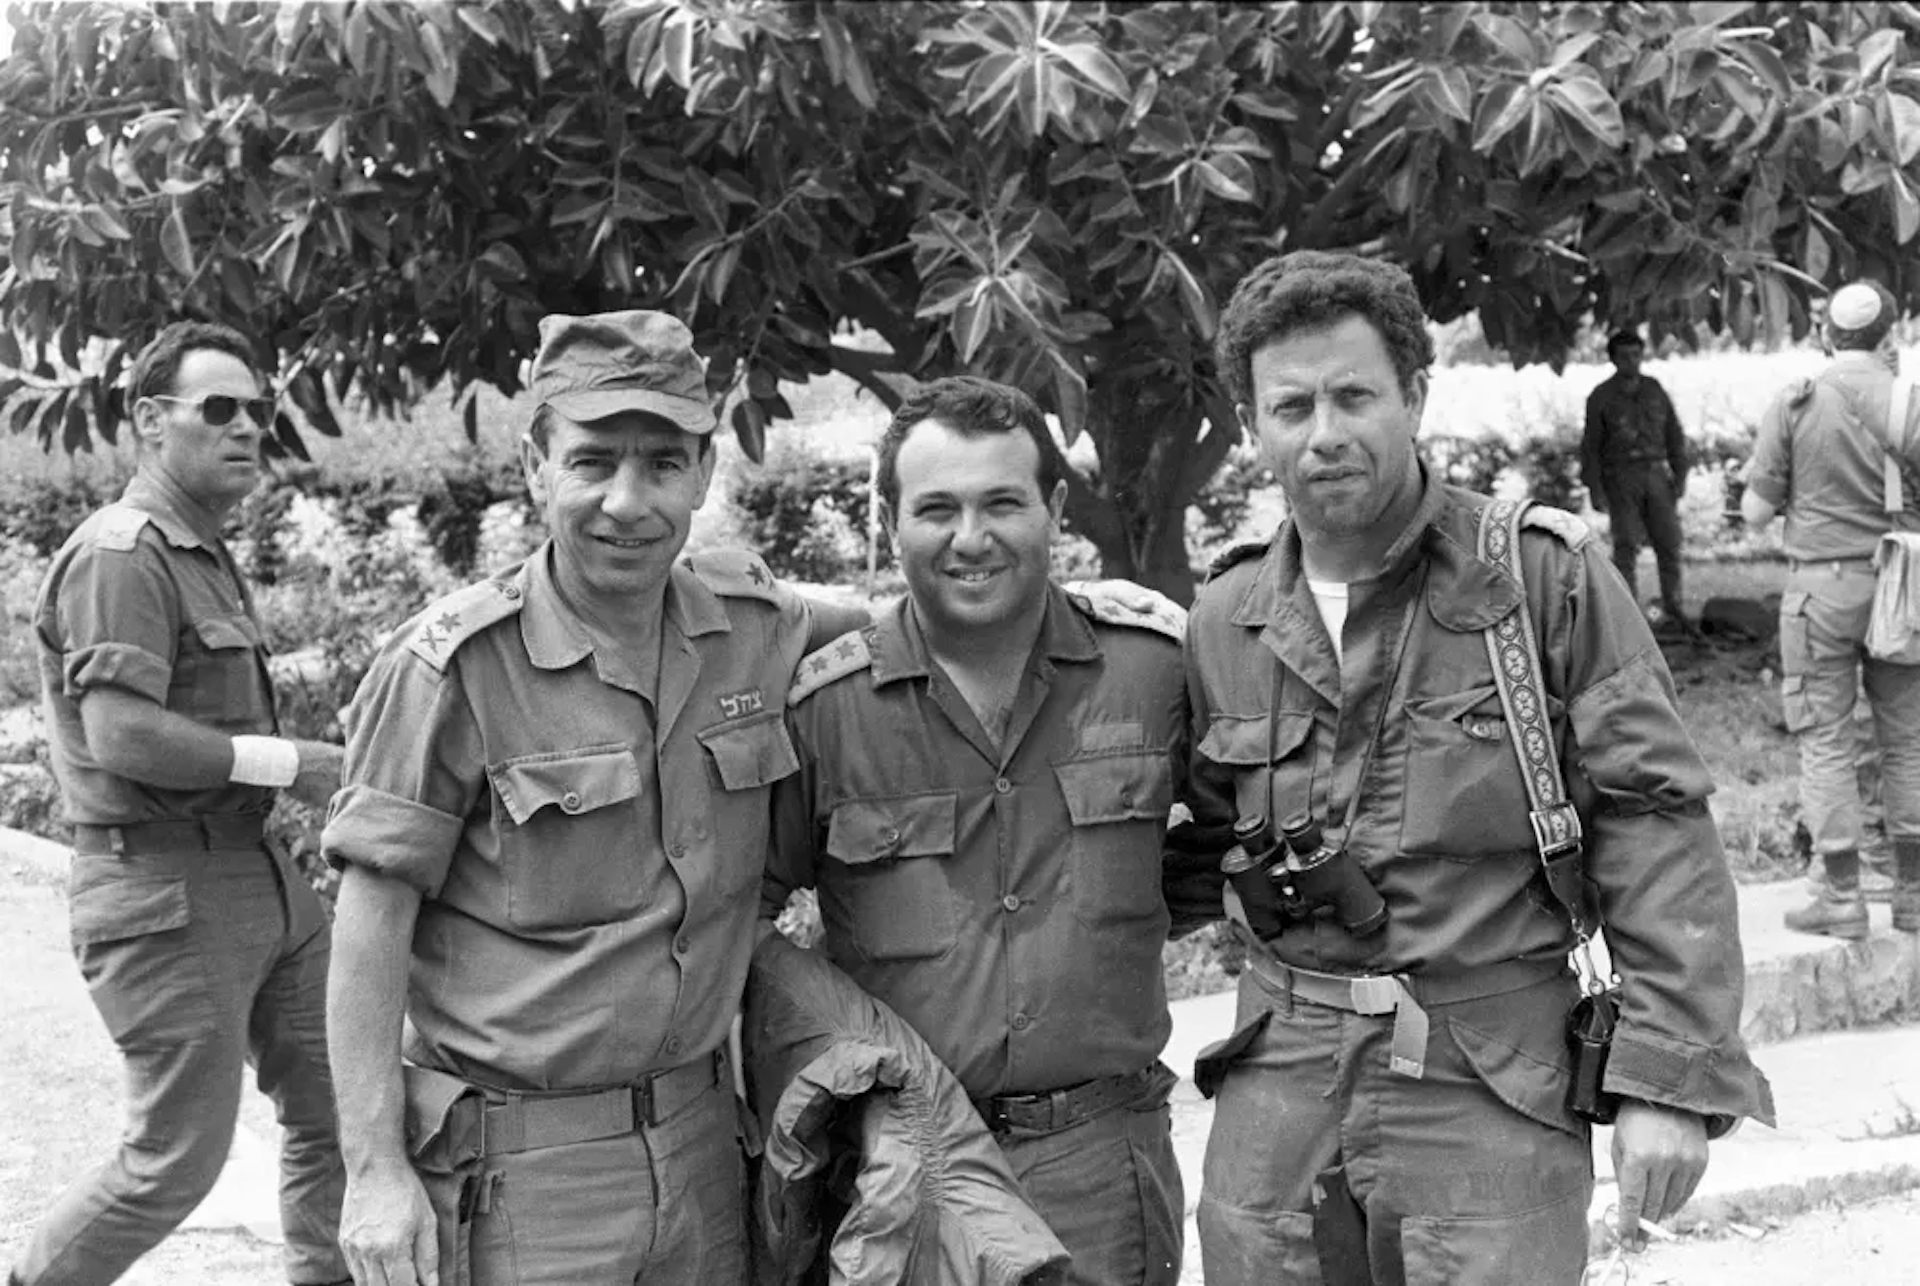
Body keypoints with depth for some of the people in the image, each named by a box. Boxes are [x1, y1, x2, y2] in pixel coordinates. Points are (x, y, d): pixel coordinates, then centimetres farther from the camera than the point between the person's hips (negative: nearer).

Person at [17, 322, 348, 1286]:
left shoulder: (204, 556, 17)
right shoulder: (120, 556, -15)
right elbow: (122, 735, -25)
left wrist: (301, 776, 5)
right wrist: (289, 762, -17)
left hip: (259, 875, 10)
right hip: (165, 894, -9)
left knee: (335, 1108, 12)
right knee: (177, 1163, -1)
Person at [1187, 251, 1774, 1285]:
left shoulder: (1544, 577, -7)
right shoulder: (1221, 621, 6)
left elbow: (1655, 823, -8)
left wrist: (1673, 1074, -14)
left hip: (1495, 1093, -4)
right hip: (1277, 1085, 4)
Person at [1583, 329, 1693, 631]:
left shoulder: (1654, 390, 7)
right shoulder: (1601, 397, -3)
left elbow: (1674, 435, 14)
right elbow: (1591, 446, -3)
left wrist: (1680, 475, 8)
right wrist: (1594, 489, -7)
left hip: (1656, 474, 3)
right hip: (1620, 478, -3)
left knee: (1669, 543, 3)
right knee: (1626, 546, -7)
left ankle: (1672, 605, 18)